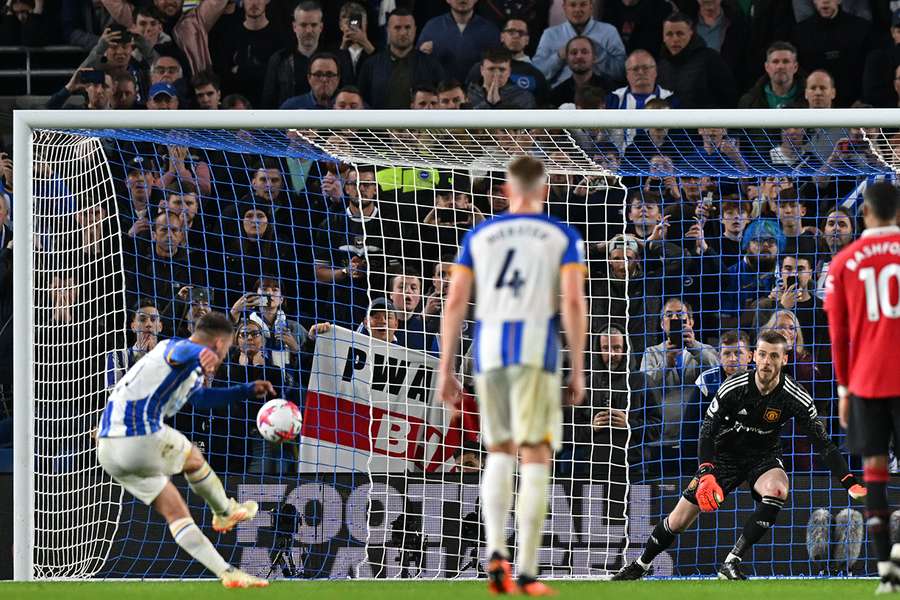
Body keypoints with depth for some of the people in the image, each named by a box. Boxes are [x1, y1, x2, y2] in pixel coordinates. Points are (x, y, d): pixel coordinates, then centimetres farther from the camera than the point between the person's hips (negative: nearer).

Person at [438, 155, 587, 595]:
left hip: (489, 348, 3)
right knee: (535, 459, 1)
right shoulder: (562, 237, 6)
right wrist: (577, 371, -1)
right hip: (537, 350, -3)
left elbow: (455, 303, 7)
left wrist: (446, 371, 10)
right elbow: (573, 302, -5)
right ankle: (527, 572, -4)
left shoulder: (479, 235, 13)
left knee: (499, 454, 18)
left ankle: (495, 549, -2)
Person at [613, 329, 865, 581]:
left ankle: (731, 564, -27)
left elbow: (824, 443, -18)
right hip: (726, 454, 0)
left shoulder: (795, 397, -21)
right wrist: (706, 474, -29)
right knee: (679, 519, -4)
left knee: (777, 490, -35)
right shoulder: (733, 389, -21)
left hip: (764, 458, 0)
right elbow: (707, 431, -14)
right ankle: (640, 566, 24)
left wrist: (850, 483, -28)